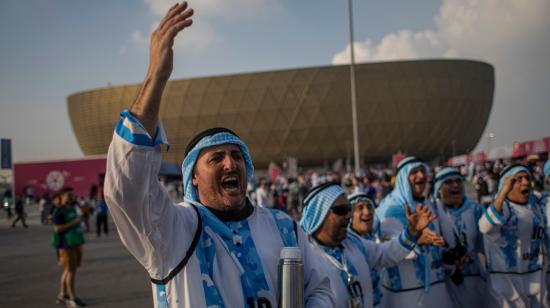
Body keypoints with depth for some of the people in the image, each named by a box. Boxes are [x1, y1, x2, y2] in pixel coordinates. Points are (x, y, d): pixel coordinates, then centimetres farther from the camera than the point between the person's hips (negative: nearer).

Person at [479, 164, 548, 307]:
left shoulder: (534, 203, 6)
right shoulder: (499, 206, -15)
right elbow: (486, 227, -39)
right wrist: (503, 192, -43)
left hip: (535, 277, 7)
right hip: (507, 277, -7)